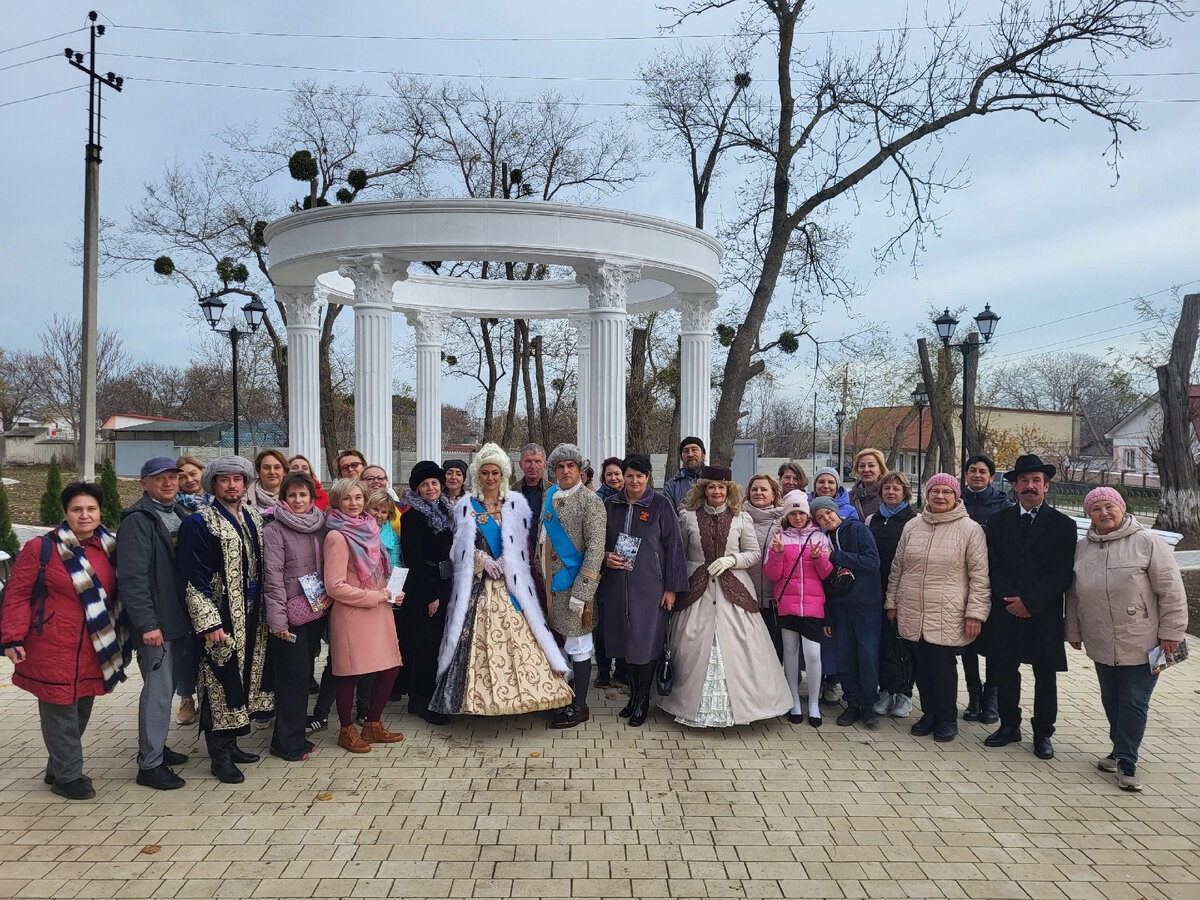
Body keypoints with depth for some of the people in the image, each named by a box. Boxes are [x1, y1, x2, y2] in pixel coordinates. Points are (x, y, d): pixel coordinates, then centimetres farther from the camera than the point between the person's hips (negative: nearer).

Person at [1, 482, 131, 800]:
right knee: (60, 712, 1)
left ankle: (58, 767, 33)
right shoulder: (41, 548, -8)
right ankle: (67, 776, 15)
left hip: (94, 650, 6)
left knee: (81, 711, 15)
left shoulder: (108, 549, 7)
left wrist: (118, 639, 15)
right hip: (53, 650, -6)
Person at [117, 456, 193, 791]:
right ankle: (150, 764, 7)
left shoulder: (181, 515, 12)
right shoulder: (138, 521, -12)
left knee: (167, 687, 18)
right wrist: (147, 623, -21)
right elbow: (131, 577, -18)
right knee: (158, 691, -3)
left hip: (179, 620, 8)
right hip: (156, 624, -8)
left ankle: (156, 746, 32)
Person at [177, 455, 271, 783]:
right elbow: (194, 580, -13)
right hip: (222, 619, -7)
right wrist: (209, 623, -18)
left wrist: (265, 609, 13)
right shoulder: (199, 523, -9)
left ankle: (231, 744, 28)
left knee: (245, 678, 14)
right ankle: (220, 756, 11)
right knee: (222, 683, -2)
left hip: (252, 618, 7)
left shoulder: (253, 518, 12)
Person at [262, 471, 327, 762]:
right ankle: (288, 742, 9)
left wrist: (328, 596, 4)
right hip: (291, 614, -6)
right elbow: (273, 575, -12)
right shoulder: (274, 530, -7)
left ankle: (295, 736, 23)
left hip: (315, 611, 6)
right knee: (295, 675, -3)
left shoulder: (320, 525, 9)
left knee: (304, 673, 12)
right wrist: (277, 617, -16)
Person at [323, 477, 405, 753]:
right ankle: (347, 731, 23)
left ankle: (373, 725, 27)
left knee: (390, 669, 9)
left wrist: (391, 593, 5)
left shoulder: (368, 529, 10)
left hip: (378, 611, 8)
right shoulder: (337, 536, -13)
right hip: (351, 615, -7)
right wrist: (374, 597, -13)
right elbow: (334, 586, -17)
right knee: (350, 673, 4)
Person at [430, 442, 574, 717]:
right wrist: (483, 561, -8)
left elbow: (524, 544, 7)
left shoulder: (516, 503, 8)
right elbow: (460, 548, 7)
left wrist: (504, 562, -8)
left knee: (516, 637, -6)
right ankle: (481, 695, 2)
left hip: (510, 583, 0)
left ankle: (516, 691, 2)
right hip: (477, 585, 0)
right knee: (478, 638, -5)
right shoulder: (466, 506, 9)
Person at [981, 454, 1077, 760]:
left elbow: (1062, 573, -7)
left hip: (1044, 614, -2)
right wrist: (1010, 599, -11)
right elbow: (993, 566, 3)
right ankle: (1009, 725, 23)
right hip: (1005, 610, 2)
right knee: (1004, 671, 8)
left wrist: (1029, 601, -15)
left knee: (1045, 675, 8)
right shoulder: (999, 521, 8)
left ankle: (1043, 733, 21)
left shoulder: (1063, 525, 1)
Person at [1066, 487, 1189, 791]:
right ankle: (1121, 750, 30)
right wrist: (1074, 631, 15)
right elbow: (1073, 595, 13)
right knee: (1111, 699, 14)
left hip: (1142, 644, -4)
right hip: (1101, 644, 4)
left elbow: (1171, 590, -8)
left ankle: (1126, 761, 10)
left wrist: (1170, 631, -9)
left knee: (1134, 702, 0)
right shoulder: (1082, 548, 5)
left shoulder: (1146, 542, -9)